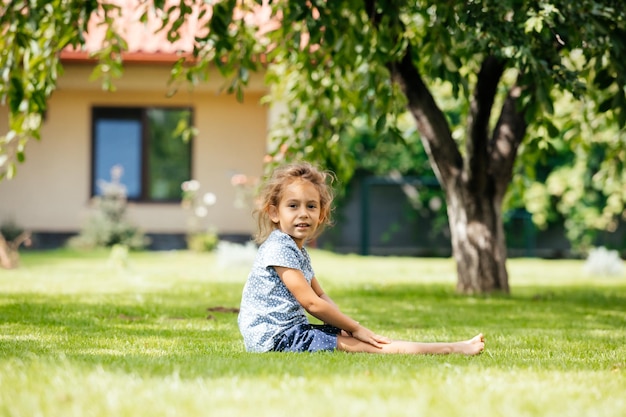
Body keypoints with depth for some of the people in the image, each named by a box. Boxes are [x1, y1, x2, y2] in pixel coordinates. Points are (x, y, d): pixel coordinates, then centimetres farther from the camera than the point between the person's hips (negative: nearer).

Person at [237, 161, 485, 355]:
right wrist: (354, 328, -10)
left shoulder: (298, 251, 17)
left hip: (290, 330, 10)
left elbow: (320, 296, 21)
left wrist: (346, 325, 2)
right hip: (274, 336, -10)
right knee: (350, 344, -15)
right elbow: (311, 303, -18)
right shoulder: (279, 248, -15)